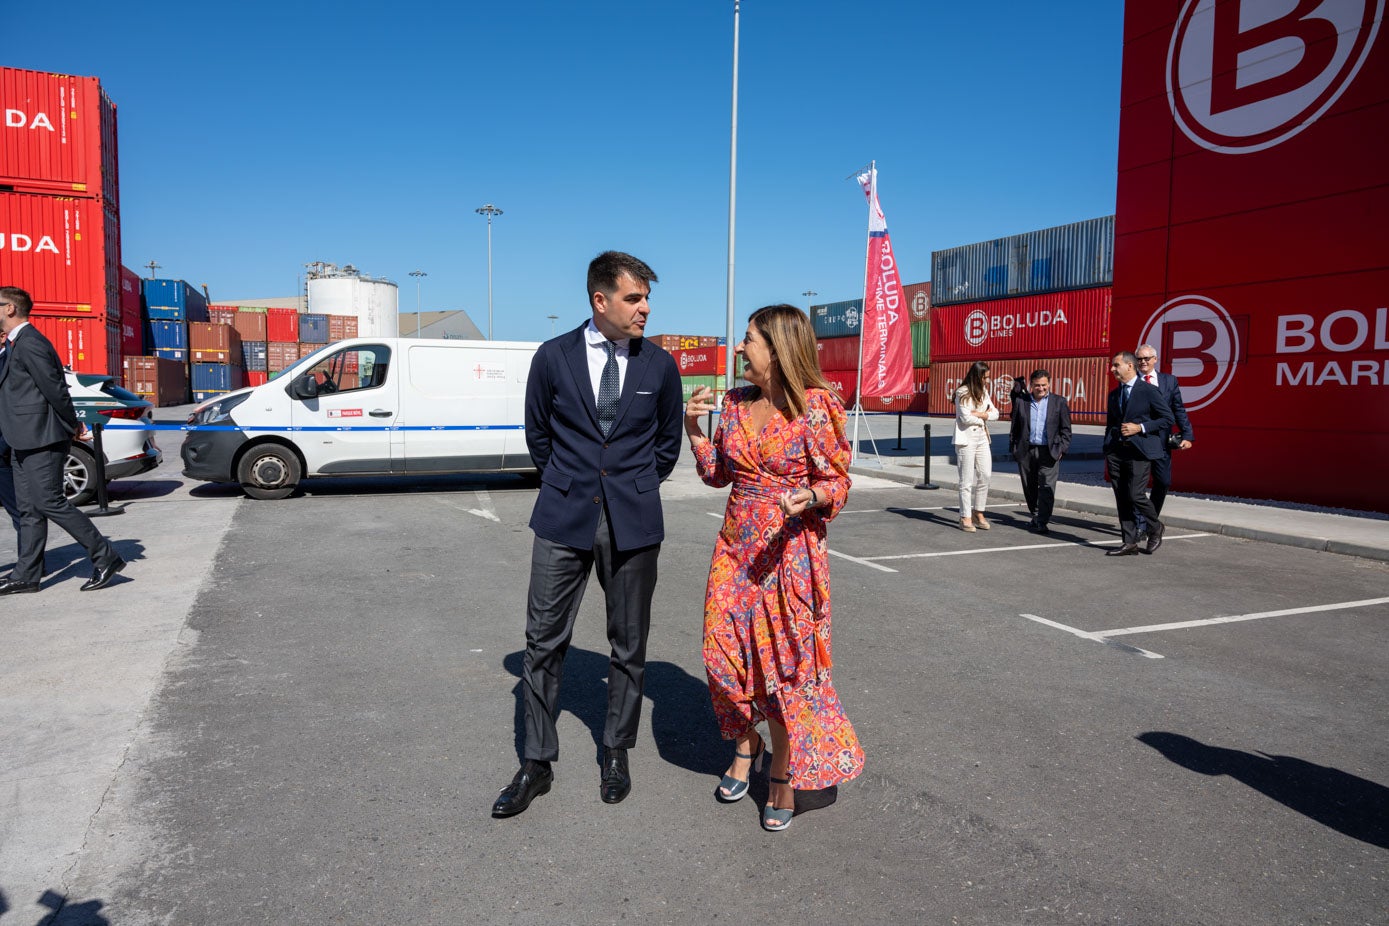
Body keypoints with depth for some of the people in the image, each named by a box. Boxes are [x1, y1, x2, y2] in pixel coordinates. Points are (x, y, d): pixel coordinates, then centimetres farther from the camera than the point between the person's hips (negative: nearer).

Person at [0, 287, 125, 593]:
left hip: (41, 438, -10)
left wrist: (73, 426, -10)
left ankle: (105, 557, -2)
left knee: (50, 502, -9)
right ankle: (26, 575, 16)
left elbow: (55, 388, -18)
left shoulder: (30, 343, -15)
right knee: (29, 509, 11)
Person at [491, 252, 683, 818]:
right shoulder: (553, 357, -1)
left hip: (632, 523, 1)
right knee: (543, 643, 3)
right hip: (564, 518, 0)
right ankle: (537, 764, 19)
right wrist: (565, 486, 11)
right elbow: (537, 433, 11)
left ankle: (616, 755, 28)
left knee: (628, 645, 10)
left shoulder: (660, 365, 2)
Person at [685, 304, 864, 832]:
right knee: (726, 654, 8)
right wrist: (694, 428, 3)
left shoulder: (816, 406, -11)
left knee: (786, 661, 2)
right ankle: (746, 746, 34)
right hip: (736, 548, 5)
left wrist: (810, 497, -26)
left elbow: (838, 481, -7)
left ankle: (784, 774, 22)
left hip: (791, 550, -5)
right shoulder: (735, 403, 6)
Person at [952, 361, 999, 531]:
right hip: (966, 439, -7)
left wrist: (978, 414, -9)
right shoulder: (962, 393, -9)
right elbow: (966, 418, -16)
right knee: (967, 480, -3)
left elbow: (995, 414, 8)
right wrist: (985, 416, -1)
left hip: (982, 439, 7)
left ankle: (978, 513, 16)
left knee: (985, 476, 4)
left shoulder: (983, 391, 12)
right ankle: (965, 518, 4)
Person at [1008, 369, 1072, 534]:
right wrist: (1013, 448, 5)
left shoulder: (1059, 401, 5)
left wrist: (1062, 449, -3)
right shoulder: (1020, 400, 7)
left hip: (1049, 452, -2)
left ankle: (1041, 522, -4)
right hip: (1026, 451, 2)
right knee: (1029, 487, 10)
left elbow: (1066, 429, 6)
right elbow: (1014, 426, 10)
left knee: (1047, 487, -7)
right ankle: (1036, 515, 27)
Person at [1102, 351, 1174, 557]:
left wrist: (1140, 427, -13)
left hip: (1139, 451, -6)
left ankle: (1155, 528, 16)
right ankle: (1129, 543, 10)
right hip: (1116, 451, 6)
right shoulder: (1114, 394, 15)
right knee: (1121, 499, 4)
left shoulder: (1148, 391, -4)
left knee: (1135, 495, -12)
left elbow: (1167, 418, -4)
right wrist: (1107, 451, 16)